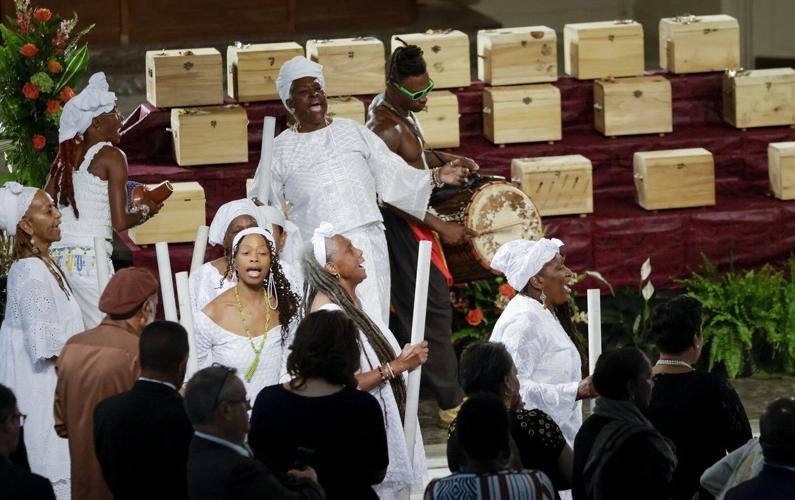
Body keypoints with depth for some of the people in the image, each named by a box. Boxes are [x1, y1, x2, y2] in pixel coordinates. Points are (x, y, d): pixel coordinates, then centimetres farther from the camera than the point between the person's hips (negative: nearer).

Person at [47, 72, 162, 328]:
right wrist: (144, 211, 9)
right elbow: (120, 222, -11)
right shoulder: (111, 156, -6)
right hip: (89, 258, -7)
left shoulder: (66, 156, 12)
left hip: (58, 256, 7)